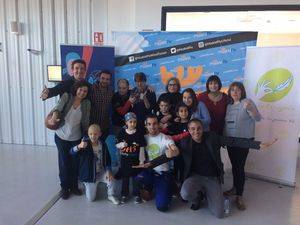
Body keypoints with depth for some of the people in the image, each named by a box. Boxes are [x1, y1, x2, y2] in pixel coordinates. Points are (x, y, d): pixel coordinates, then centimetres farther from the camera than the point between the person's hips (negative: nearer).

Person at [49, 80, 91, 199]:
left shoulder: (87, 103, -2)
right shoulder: (66, 97, -7)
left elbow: (85, 122, 0)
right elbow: (58, 107, -23)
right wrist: (54, 116, -43)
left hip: (76, 138, 2)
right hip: (61, 136, -1)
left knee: (75, 162, 10)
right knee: (64, 162, 5)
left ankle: (74, 186, 31)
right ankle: (64, 187, 23)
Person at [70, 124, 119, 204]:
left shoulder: (103, 145, -8)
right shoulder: (85, 144, -19)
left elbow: (107, 159, 1)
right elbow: (72, 152, -33)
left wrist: (109, 171, -14)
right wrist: (79, 146, -56)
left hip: (101, 172, 2)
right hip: (89, 174, -2)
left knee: (111, 179, -26)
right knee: (90, 199, 0)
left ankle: (111, 195, 6)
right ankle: (87, 185, 34)